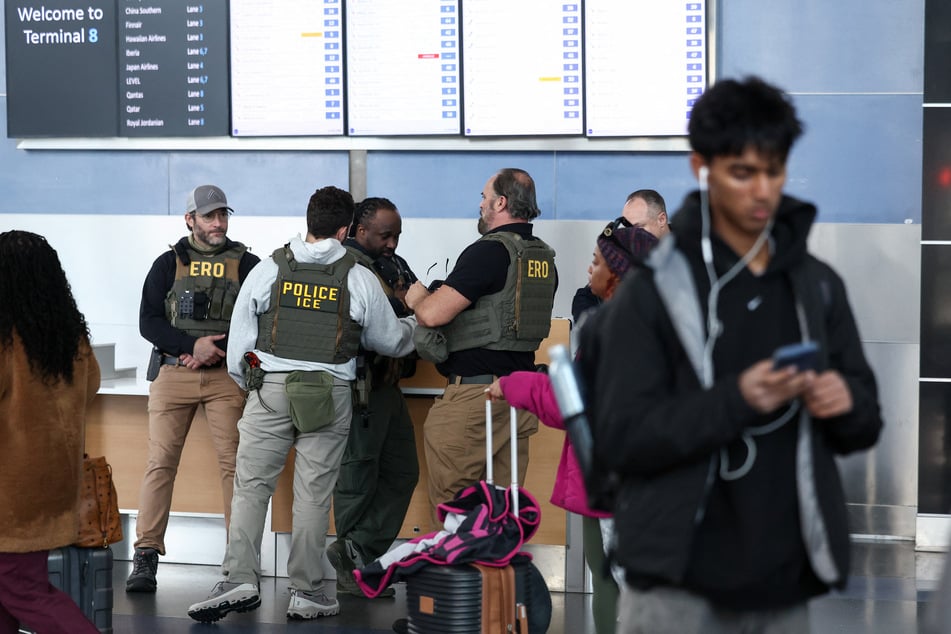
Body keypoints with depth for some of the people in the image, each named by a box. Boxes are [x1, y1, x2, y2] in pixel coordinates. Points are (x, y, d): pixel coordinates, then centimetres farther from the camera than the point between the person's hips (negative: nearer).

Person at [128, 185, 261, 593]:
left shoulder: (247, 265, 9)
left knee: (234, 463, -6)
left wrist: (217, 351, -11)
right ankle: (145, 556, -3)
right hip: (172, 372, 0)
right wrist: (192, 345, -13)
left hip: (228, 375, 0)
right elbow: (148, 321, 2)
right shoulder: (169, 264, 10)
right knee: (161, 461, -5)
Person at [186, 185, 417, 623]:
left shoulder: (267, 271, 1)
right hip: (331, 396, 0)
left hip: (270, 390, 0)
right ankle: (306, 592, 7)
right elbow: (390, 340, 14)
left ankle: (241, 580, -8)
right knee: (313, 495, 4)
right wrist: (416, 323, 36)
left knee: (251, 487, 3)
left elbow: (239, 346, 6)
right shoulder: (360, 279, 0)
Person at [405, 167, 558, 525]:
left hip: (475, 390, -8)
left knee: (449, 500, -1)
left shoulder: (489, 252, -14)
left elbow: (433, 314, -19)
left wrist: (416, 297, 5)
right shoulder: (544, 258, 12)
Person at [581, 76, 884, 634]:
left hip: (784, 587, 4)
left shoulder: (818, 286, 10)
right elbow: (620, 439, -10)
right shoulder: (652, 293, -3)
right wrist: (735, 401, -22)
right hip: (678, 587, -4)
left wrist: (846, 401, -8)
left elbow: (865, 426, 15)